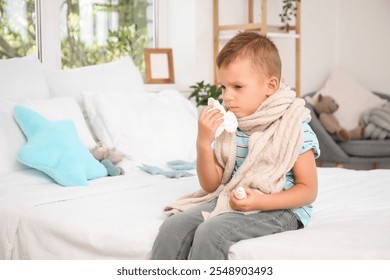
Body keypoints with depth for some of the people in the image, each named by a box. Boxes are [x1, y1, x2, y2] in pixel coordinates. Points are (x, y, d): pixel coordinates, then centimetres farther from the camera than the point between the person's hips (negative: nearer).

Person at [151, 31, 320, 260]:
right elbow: (211, 185, 7)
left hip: (277, 208, -6)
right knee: (173, 226, -17)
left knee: (211, 232, -30)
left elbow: (308, 190, -7)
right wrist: (204, 142, -10)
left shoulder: (294, 128, -10)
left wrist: (260, 202, -23)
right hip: (227, 200, 6)